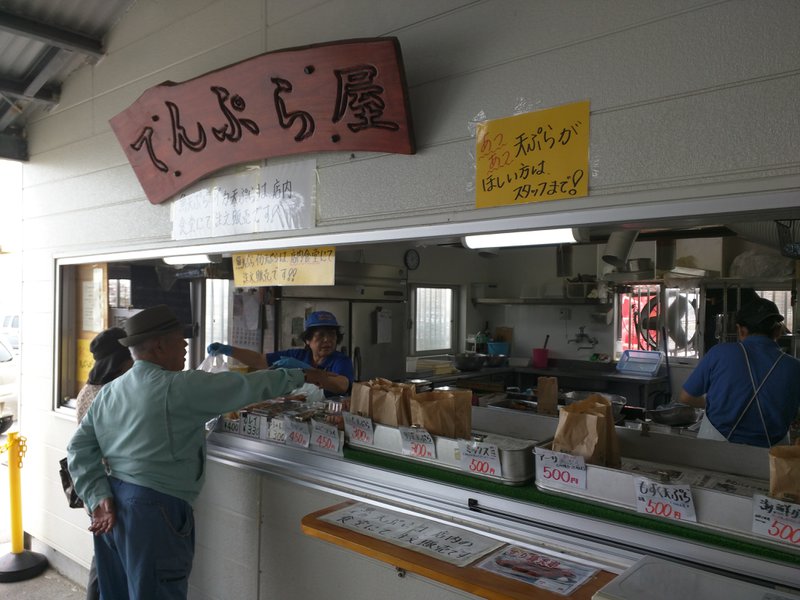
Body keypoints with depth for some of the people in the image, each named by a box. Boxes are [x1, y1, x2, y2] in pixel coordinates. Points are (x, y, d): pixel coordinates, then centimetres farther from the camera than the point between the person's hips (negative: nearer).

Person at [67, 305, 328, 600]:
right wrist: (299, 376, 2)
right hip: (152, 509, -8)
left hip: (110, 508, 9)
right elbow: (245, 386, -9)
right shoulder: (179, 387, -14)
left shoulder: (108, 391, 8)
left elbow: (80, 447, 6)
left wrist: (99, 498, 2)